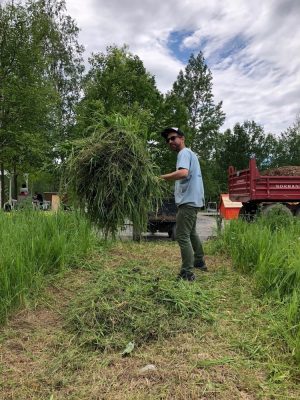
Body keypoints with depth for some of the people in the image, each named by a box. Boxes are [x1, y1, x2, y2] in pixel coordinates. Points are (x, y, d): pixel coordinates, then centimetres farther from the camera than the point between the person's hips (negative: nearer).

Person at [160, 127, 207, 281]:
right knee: (191, 233, 23)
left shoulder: (184, 152, -10)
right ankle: (200, 262, 36)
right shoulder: (189, 153, 22)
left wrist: (160, 177, -26)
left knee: (182, 236, -12)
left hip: (188, 201, -11)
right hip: (192, 200, 11)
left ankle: (187, 273, -11)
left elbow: (183, 173, -30)